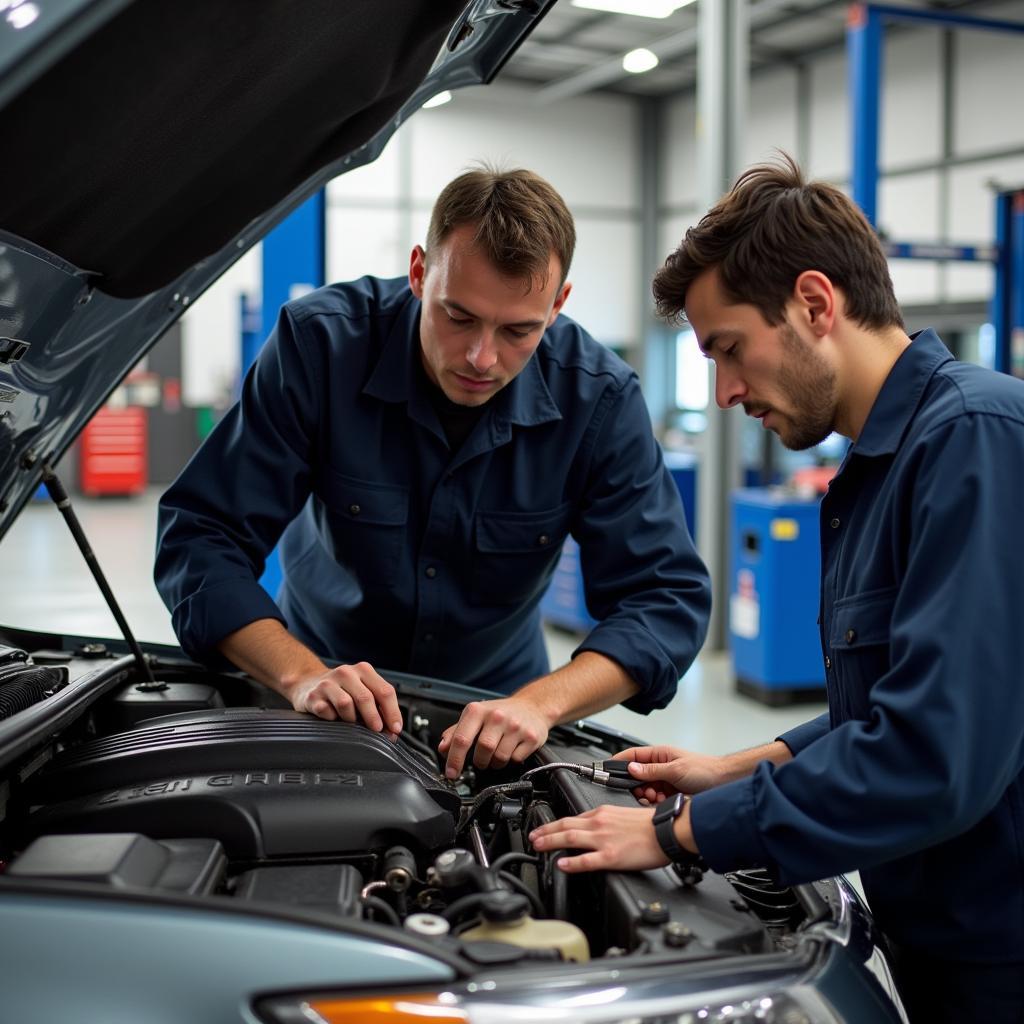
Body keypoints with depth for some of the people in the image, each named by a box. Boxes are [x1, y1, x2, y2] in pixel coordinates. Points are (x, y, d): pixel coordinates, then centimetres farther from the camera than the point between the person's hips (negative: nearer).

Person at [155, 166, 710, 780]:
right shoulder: (320, 343, -21)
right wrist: (302, 675, -35)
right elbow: (200, 539, -19)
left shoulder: (602, 400, -20)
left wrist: (538, 702, -36)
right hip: (331, 696, -2)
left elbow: (669, 596, -19)